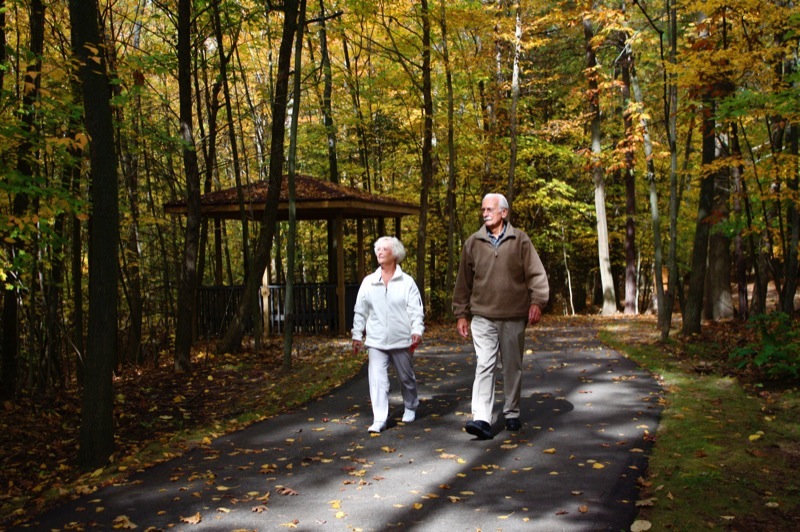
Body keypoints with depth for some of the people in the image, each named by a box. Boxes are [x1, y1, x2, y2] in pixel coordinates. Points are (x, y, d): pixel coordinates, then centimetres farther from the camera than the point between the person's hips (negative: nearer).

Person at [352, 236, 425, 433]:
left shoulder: (407, 282, -1)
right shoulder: (368, 282, 5)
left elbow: (416, 310, -7)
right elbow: (360, 311, 8)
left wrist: (417, 330, -20)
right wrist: (357, 335, 5)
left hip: (402, 340, -1)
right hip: (376, 341, 1)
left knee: (406, 377, 15)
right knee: (377, 379, -9)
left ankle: (410, 408, 39)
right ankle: (379, 419, -7)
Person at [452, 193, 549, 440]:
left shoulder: (520, 241, 1)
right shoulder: (473, 243, 5)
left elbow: (536, 274, -1)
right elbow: (463, 281, 9)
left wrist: (537, 301, -14)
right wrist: (461, 314, 9)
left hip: (514, 317, 0)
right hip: (483, 317, 0)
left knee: (513, 367, 11)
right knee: (484, 366, -9)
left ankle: (512, 414, 26)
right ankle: (481, 419, -13)